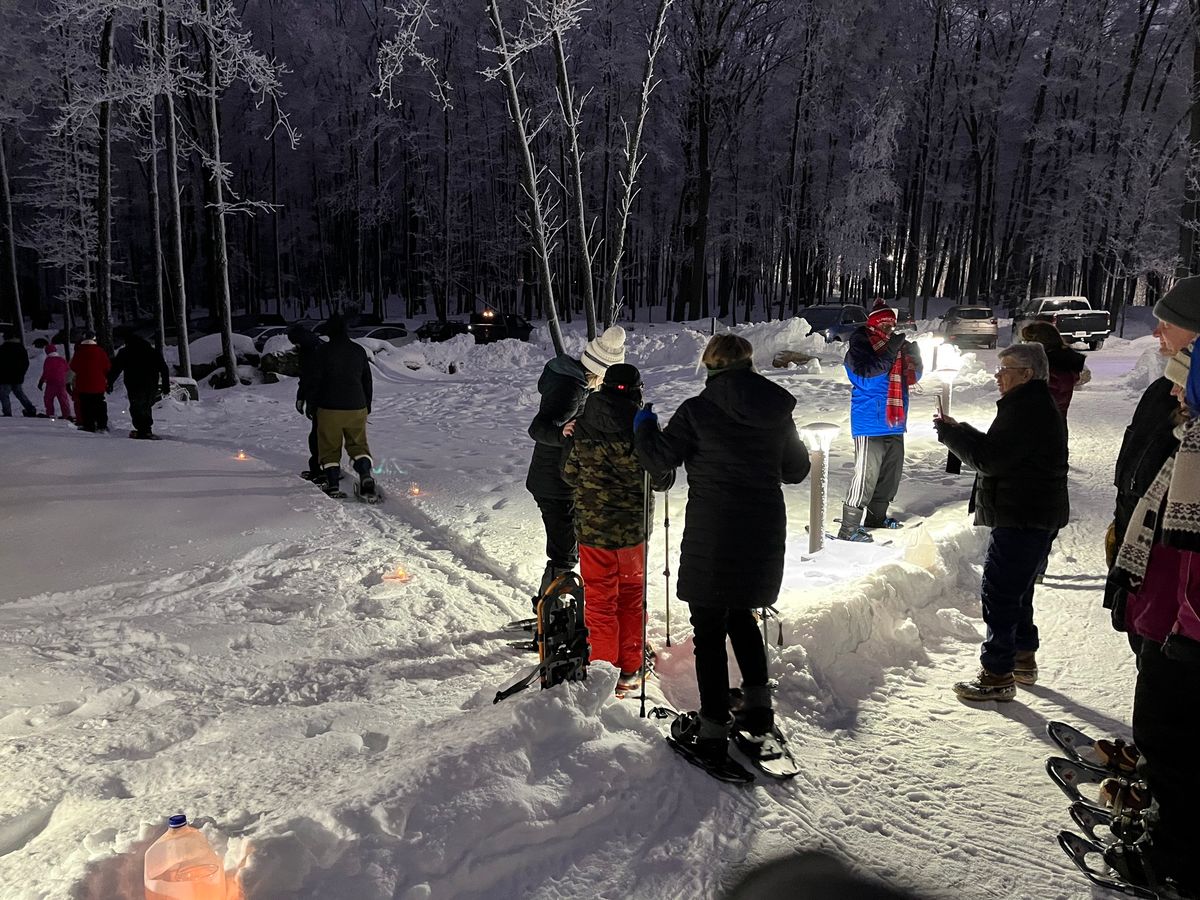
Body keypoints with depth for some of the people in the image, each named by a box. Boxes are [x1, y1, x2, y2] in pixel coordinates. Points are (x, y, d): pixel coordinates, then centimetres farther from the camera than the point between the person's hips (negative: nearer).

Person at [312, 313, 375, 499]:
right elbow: (367, 380, 12)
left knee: (330, 448, 8)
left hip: (330, 409, -3)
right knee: (358, 444, 12)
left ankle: (333, 486, 7)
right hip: (357, 408, 3)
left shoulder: (322, 352, -7)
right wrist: (367, 406, 21)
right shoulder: (359, 351, 5)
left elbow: (315, 381, -5)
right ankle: (366, 475, -12)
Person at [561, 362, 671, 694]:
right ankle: (630, 669, 27)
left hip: (592, 527, 1)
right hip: (633, 528, -1)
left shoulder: (581, 427, -9)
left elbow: (569, 474, 1)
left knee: (600, 601, 13)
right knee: (631, 597, 18)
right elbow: (662, 480, -6)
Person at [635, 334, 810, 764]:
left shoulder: (697, 410, -11)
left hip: (711, 539, -5)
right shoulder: (779, 412, 3)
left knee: (709, 630, 7)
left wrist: (644, 426, 10)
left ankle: (713, 729, 13)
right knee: (741, 615, 26)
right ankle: (758, 704, 31)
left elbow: (657, 460, -9)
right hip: (764, 535, 5)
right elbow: (796, 470, 13)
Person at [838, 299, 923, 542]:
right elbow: (864, 375, -23)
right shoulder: (860, 345, -8)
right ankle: (849, 527, -6)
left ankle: (876, 515, 31)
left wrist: (912, 352, -3)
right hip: (870, 424, -8)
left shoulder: (896, 344, 13)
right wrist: (890, 351, -25)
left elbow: (913, 376, 15)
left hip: (894, 423, 8)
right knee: (867, 474, -10)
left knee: (891, 471, 16)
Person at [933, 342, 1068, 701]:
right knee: (1016, 590, 21)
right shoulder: (1036, 405, 16)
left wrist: (950, 432, -11)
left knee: (999, 593, -7)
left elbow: (989, 459, -21)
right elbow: (999, 450, 18)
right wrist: (959, 430, 6)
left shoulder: (1026, 409, -19)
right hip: (1036, 516, 11)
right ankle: (1023, 657, 34)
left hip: (1021, 519, -11)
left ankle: (998, 675, -1)